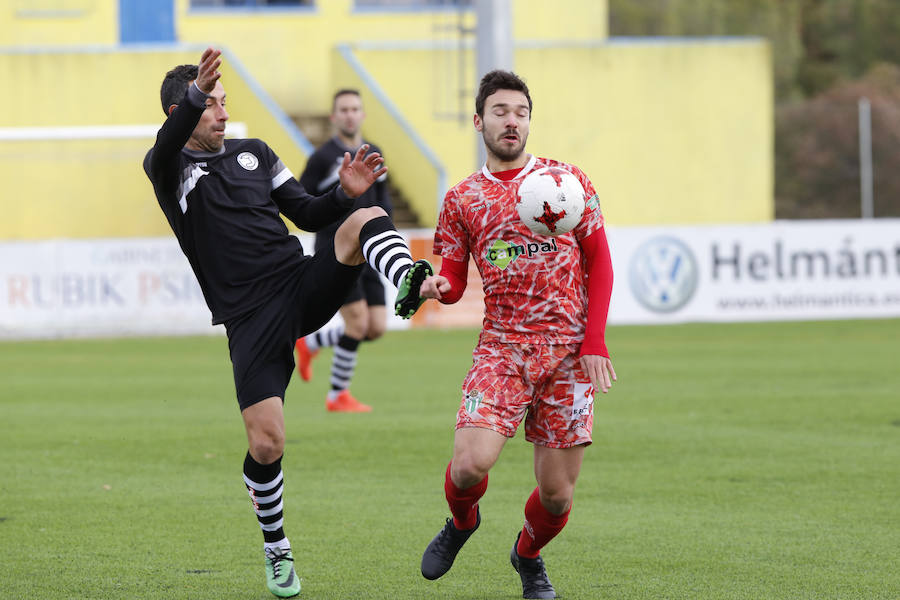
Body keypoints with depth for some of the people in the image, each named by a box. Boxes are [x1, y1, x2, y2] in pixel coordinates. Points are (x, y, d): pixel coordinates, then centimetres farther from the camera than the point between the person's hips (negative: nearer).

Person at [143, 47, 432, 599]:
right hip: (251, 320, -3)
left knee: (367, 220, -21)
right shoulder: (171, 171, 1)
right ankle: (276, 549, 15)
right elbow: (166, 148, -25)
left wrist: (344, 193, -3)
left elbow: (308, 214, 19)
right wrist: (197, 93, -43)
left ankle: (408, 285, -51)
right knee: (266, 445, -9)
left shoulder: (254, 153, 16)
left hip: (304, 286, 3)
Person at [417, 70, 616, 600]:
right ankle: (462, 521, 15)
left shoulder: (567, 179, 7)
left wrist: (594, 341, -3)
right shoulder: (462, 199, 10)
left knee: (557, 492, -1)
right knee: (471, 462, -21)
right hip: (502, 349, 0)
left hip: (569, 352, 0)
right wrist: (437, 287, -15)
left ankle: (528, 556, 33)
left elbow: (600, 263, 7)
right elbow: (454, 280, 11)